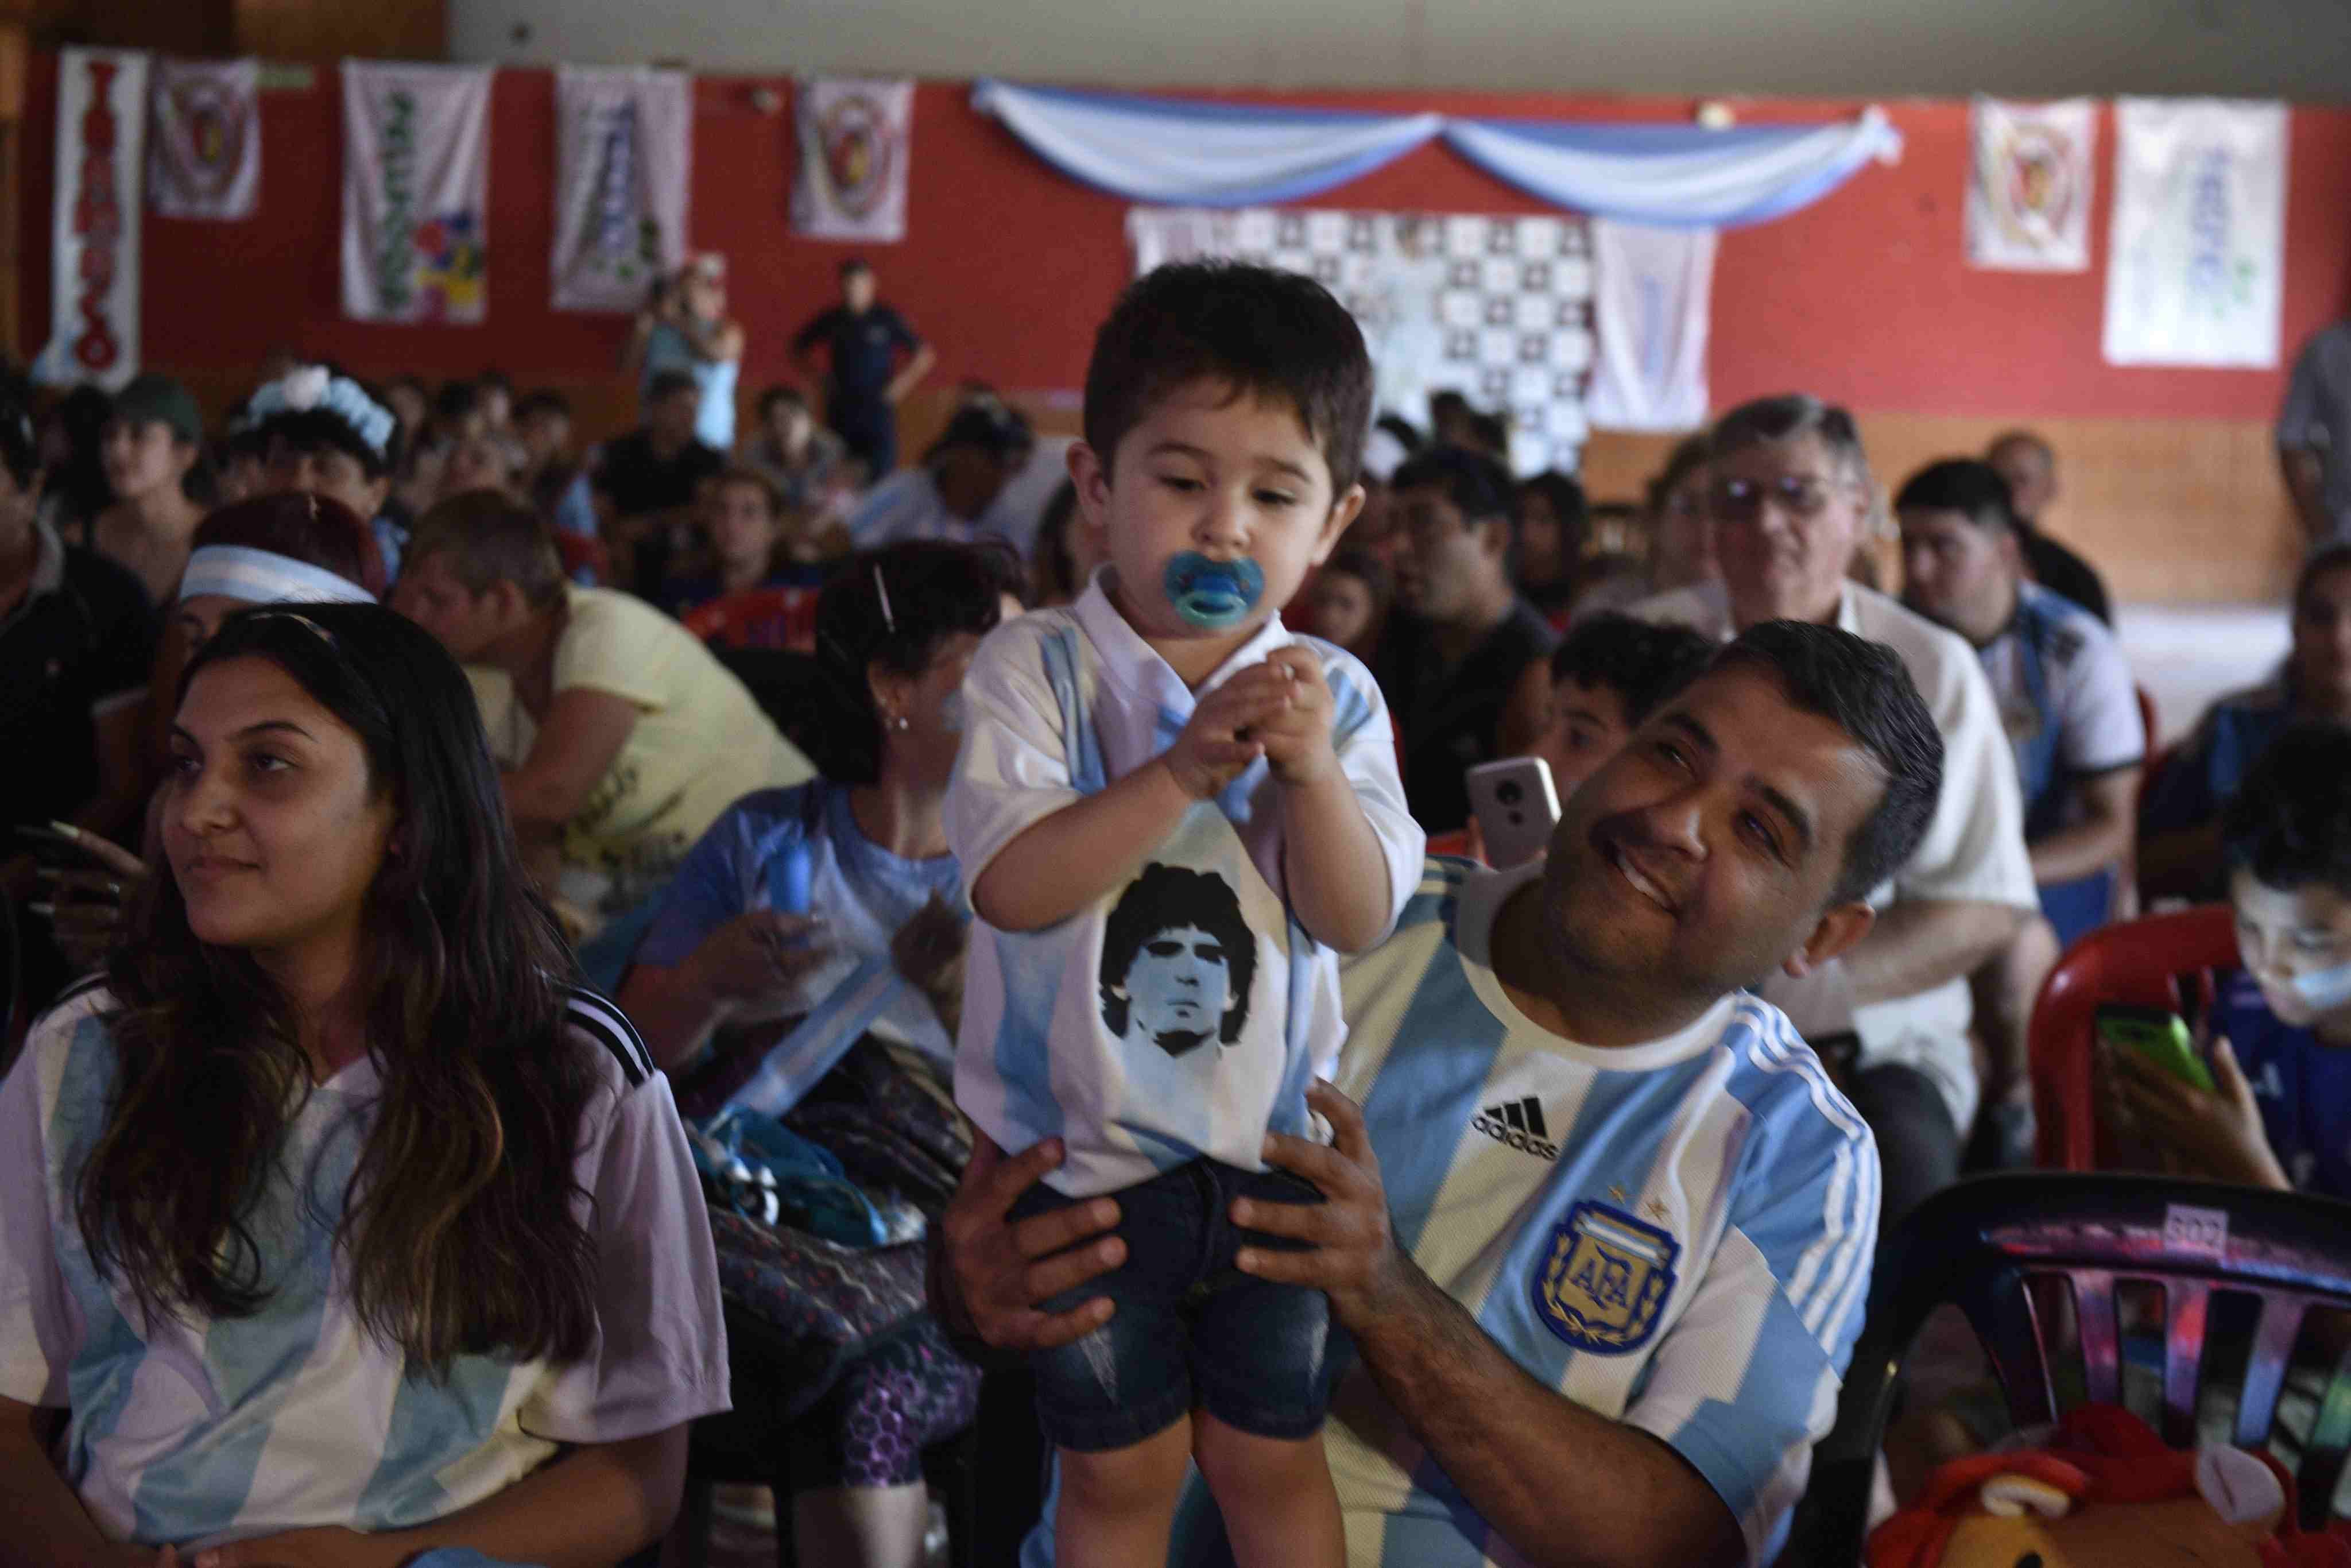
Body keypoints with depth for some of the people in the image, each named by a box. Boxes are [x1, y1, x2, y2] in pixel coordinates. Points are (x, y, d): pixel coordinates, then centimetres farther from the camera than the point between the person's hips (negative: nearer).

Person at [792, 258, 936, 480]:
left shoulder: (888, 319, 0)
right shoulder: (831, 319, 6)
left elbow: (925, 356, 7)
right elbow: (798, 347, 21)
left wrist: (900, 385, -1)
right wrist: (818, 377, 9)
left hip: (878, 410, -2)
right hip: (840, 411, 2)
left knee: (880, 478, -8)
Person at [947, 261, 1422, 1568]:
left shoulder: (1333, 696, -2)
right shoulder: (1038, 669, -10)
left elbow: (1359, 919, -9)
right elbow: (1011, 884, -23)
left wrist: (1310, 771, -25)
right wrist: (1187, 769, -29)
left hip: (1273, 1148, 2)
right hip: (1086, 1150, -2)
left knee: (1272, 1455, 14)